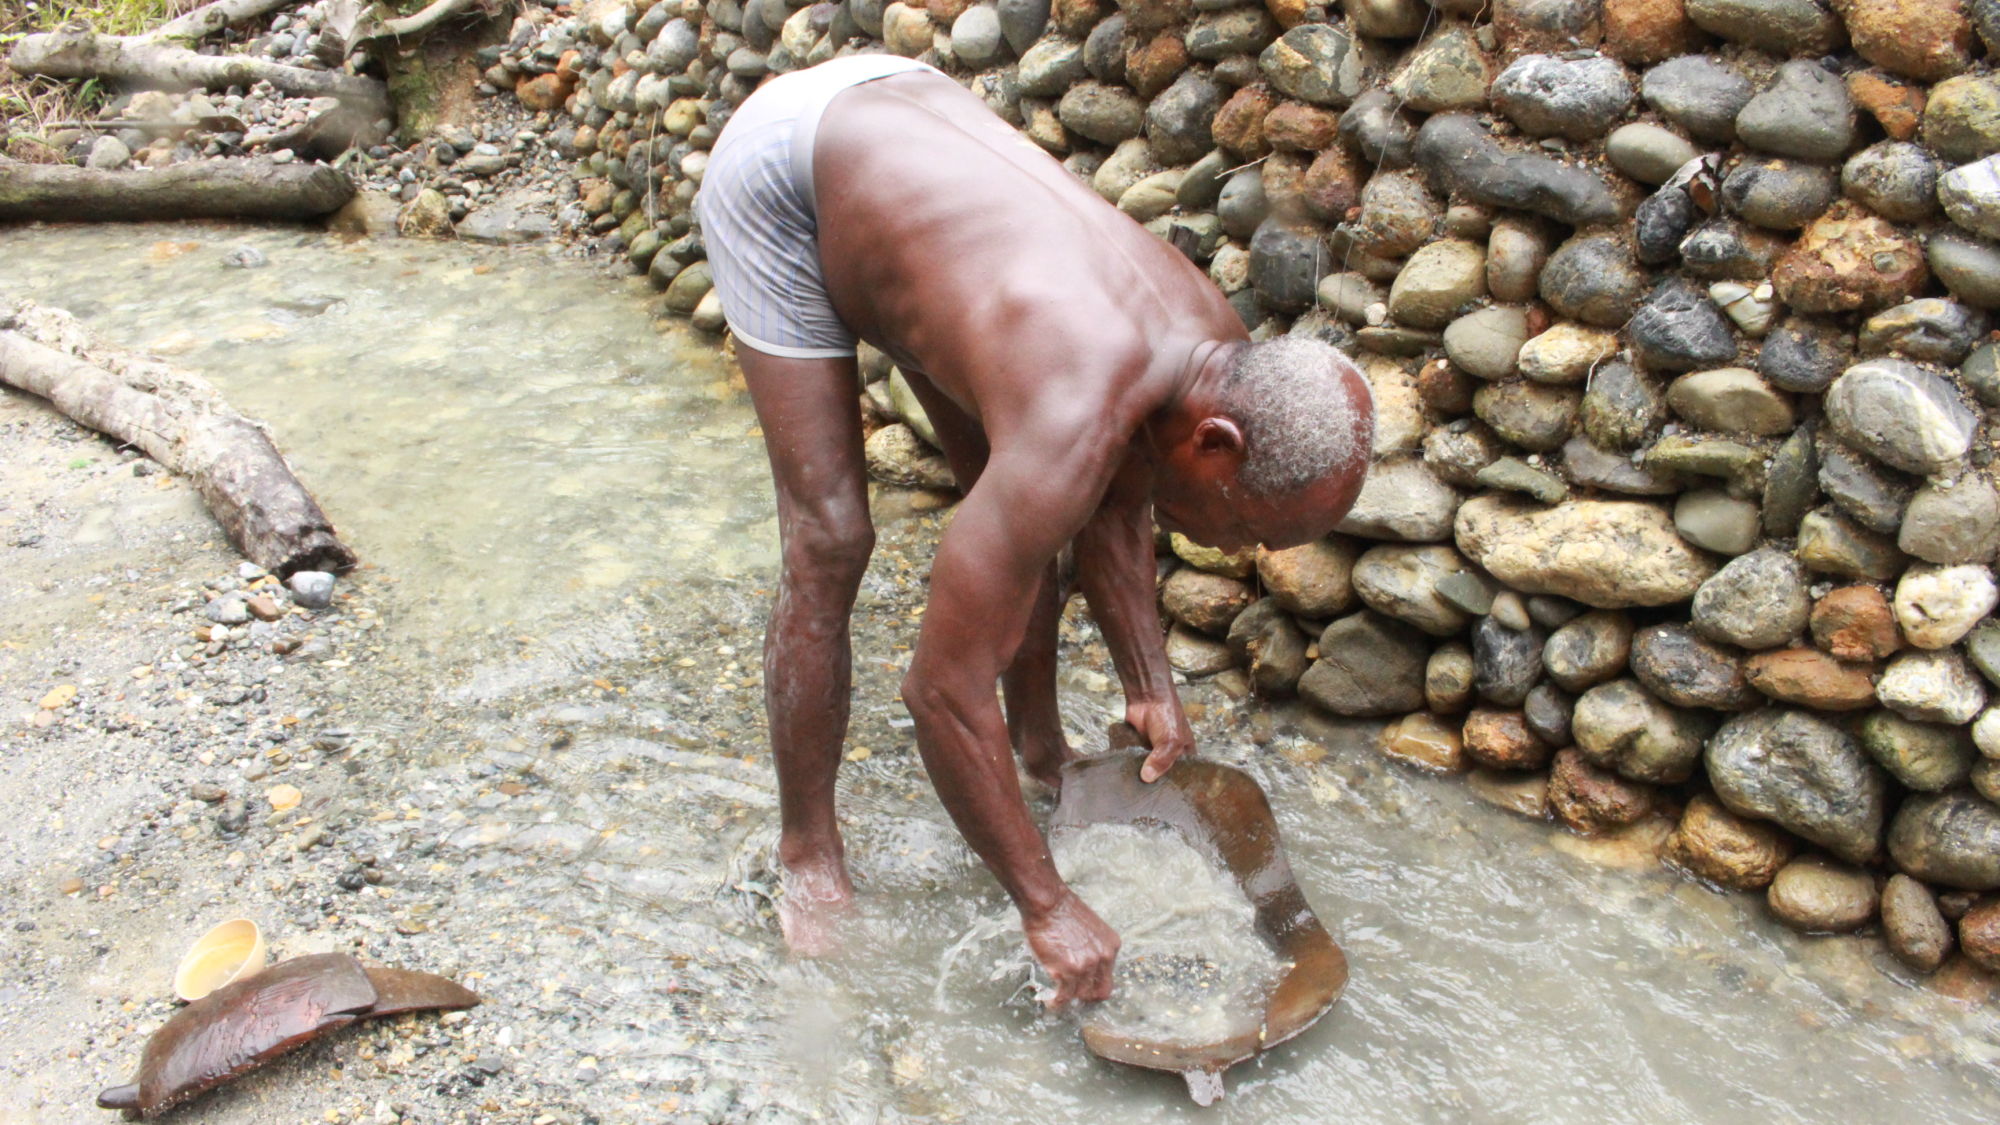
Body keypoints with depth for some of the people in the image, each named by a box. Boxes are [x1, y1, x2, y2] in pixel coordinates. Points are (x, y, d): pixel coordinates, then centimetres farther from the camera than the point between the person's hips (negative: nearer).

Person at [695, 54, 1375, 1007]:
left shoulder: (1213, 345, -15)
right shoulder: (1070, 421, -40)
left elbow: (1114, 516, 6)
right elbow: (942, 690, -34)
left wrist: (1150, 689, 0)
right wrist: (1046, 907, -24)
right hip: (779, 169, -7)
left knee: (1021, 507, 6)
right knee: (829, 544, -13)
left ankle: (1041, 747, 28)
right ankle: (807, 855, 5)